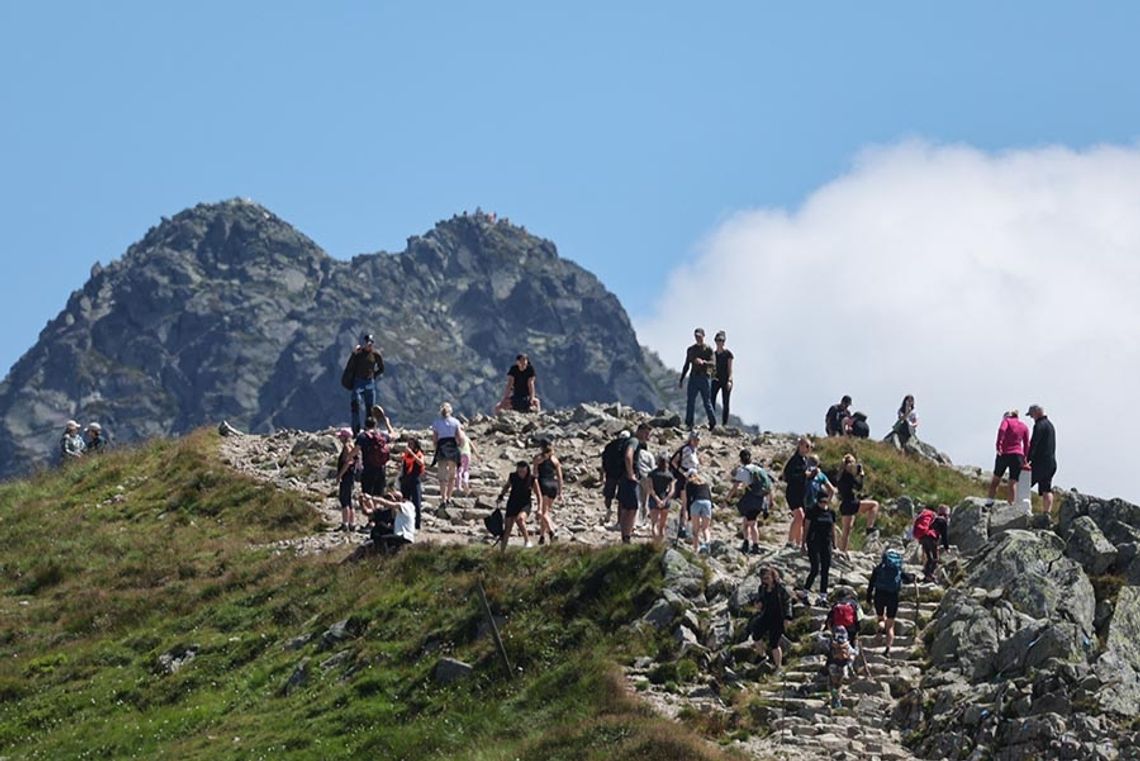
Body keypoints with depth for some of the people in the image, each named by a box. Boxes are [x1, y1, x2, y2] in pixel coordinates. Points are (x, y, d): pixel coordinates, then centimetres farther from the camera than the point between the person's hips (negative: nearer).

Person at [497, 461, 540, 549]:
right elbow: (506, 486, 19)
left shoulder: (532, 480, -10)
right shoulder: (512, 477, -3)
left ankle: (527, 541, -25)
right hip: (512, 505, 3)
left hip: (525, 506, -3)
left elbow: (538, 495, -1)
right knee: (507, 528, -1)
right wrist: (500, 497, 9)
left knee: (520, 518, -36)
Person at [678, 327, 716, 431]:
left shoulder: (708, 349, 1)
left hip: (704, 378, -4)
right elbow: (686, 366, 20)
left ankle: (713, 424, 10)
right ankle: (688, 424, -2)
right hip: (693, 377, 4)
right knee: (690, 402, -3)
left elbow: (713, 364, -11)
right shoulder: (691, 350, 14)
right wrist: (681, 380, 17)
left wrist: (703, 362, -30)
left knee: (707, 402, -1)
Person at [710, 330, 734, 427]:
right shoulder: (713, 354, 10)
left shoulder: (728, 354, -2)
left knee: (725, 403, 0)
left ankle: (724, 424, 4)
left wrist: (729, 380, -14)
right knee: (711, 399, -11)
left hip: (726, 380, -3)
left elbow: (730, 368, -4)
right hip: (716, 380, 3)